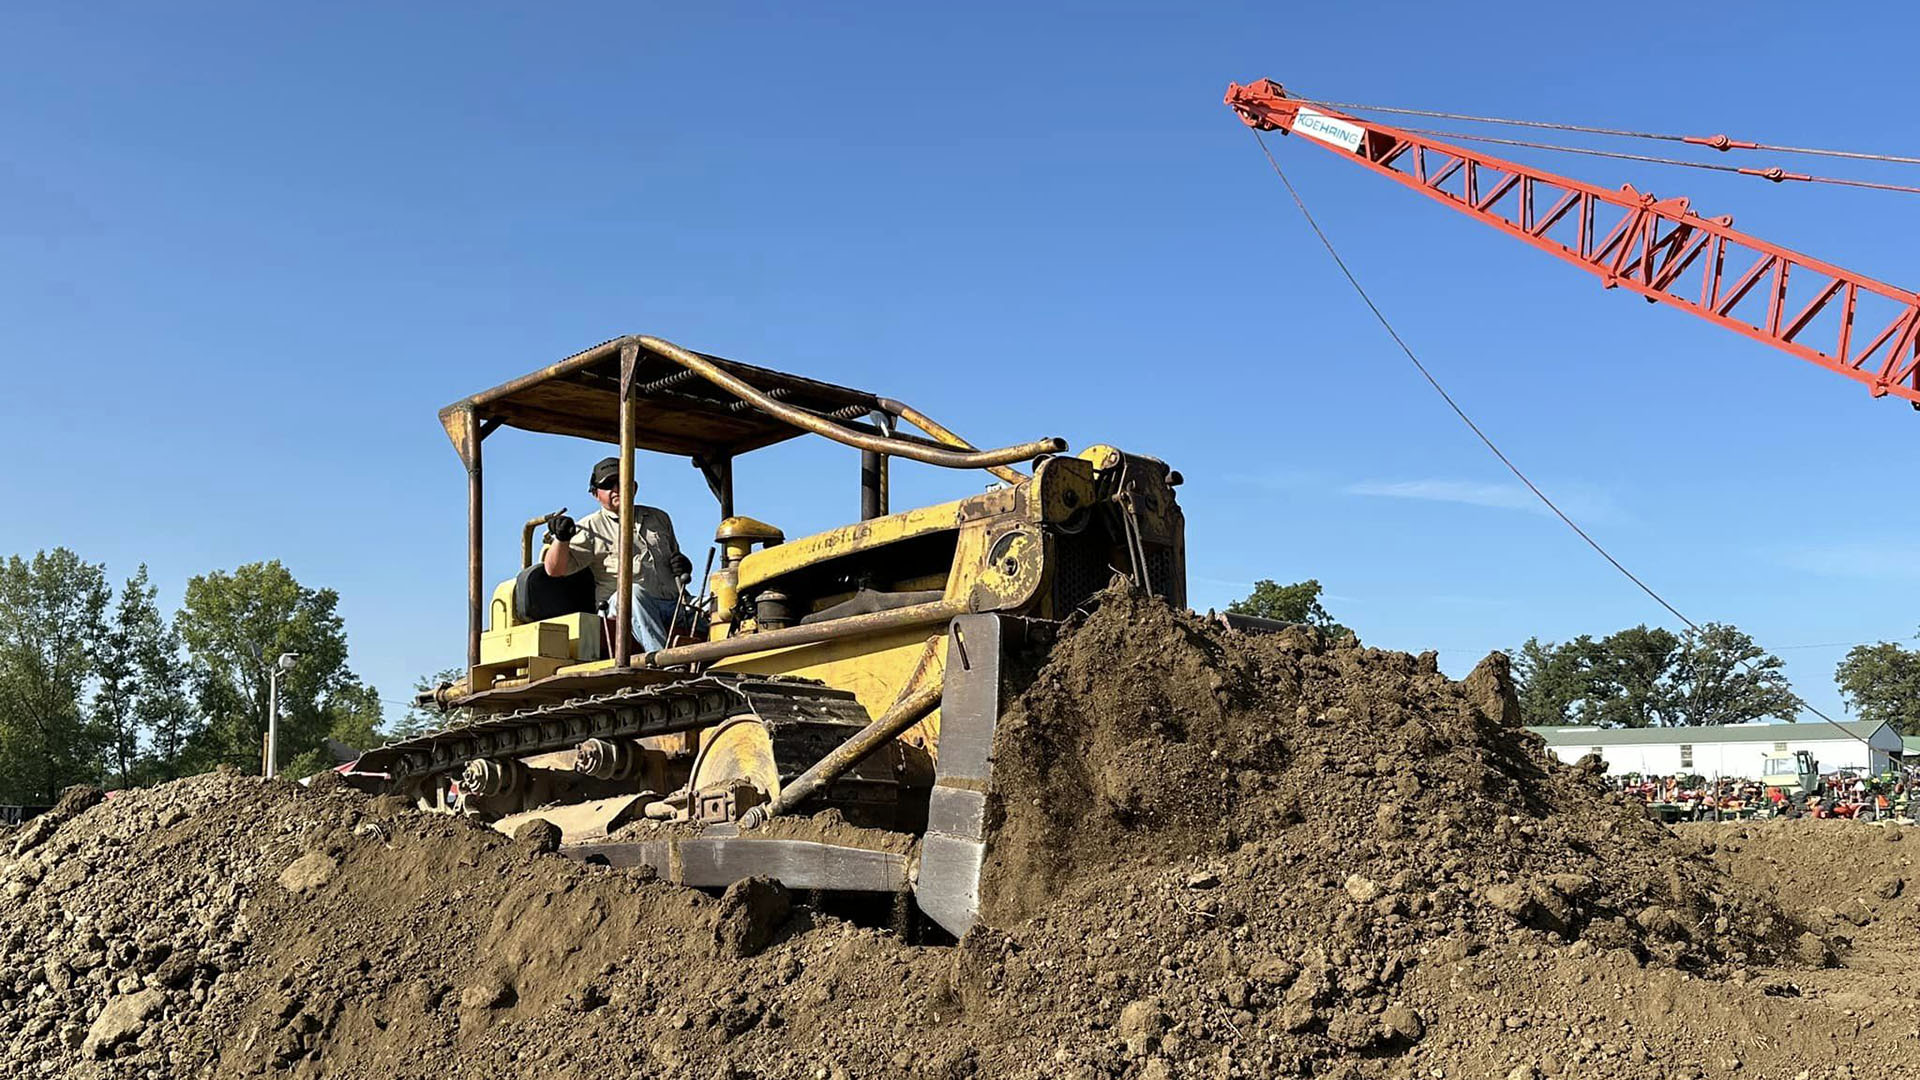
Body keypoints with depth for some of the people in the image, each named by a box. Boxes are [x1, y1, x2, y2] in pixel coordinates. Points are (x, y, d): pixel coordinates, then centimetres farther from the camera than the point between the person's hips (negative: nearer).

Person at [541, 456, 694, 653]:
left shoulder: (659, 518, 25)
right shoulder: (590, 528, 10)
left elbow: (675, 556, 36)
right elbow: (555, 569, 1)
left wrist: (683, 565, 10)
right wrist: (561, 540, -20)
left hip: (673, 604, 6)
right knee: (633, 593, -38)